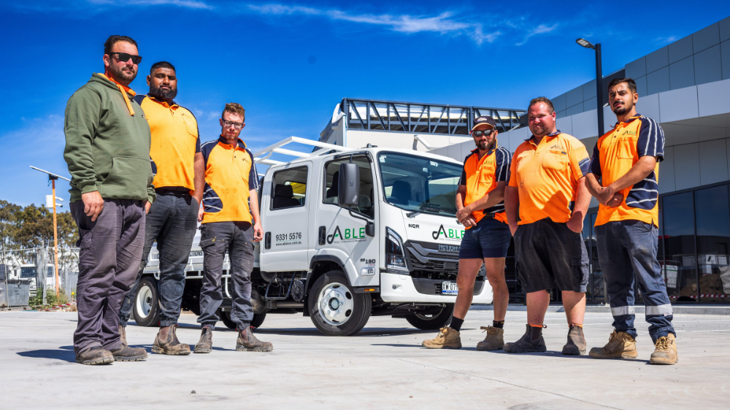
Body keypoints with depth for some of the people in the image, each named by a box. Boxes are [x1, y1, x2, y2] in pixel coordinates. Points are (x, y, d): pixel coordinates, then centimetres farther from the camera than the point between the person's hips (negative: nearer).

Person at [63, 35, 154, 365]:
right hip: (103, 199, -8)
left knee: (124, 274, 6)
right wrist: (88, 187, -19)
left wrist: (147, 193, 20)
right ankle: (88, 341, -3)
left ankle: (109, 339, 11)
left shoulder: (134, 105, 28)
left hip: (134, 202, 8)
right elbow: (77, 143, -10)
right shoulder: (92, 94, 2)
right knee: (98, 271, -9)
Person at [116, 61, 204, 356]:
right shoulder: (138, 105, 10)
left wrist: (197, 199, 13)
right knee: (133, 264, -9)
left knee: (175, 269, 4)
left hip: (185, 200, 6)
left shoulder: (188, 116, 28)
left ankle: (167, 334, 6)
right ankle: (118, 329, -6)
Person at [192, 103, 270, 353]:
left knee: (243, 278, 3)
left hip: (243, 223, 4)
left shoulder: (247, 155, 22)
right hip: (215, 221, -4)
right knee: (212, 277, -5)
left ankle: (244, 333, 6)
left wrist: (257, 221, 14)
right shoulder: (208, 149, 9)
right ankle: (207, 332, -1)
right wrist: (197, 207, -10)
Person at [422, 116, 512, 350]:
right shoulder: (469, 160, 23)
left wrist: (470, 208, -10)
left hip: (494, 222, -7)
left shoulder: (502, 156, 1)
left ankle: (496, 333, -4)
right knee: (463, 281, 8)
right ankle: (452, 333, 12)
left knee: (495, 278, -8)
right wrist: (461, 211, 0)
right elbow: (461, 191, 22)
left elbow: (500, 192, -10)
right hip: (471, 226, 7)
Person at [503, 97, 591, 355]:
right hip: (527, 226, 5)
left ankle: (575, 336, 3)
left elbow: (585, 182, -4)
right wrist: (512, 223, 11)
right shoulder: (521, 151, 22)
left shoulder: (569, 144, 5)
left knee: (571, 283, -3)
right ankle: (533, 337, 14)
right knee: (534, 284, 8)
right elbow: (512, 190, 23)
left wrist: (577, 218, -14)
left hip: (562, 225, -5)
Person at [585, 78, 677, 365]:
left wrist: (612, 188, -9)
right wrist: (601, 193, -4)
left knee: (650, 280, -10)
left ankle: (664, 339, -7)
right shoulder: (603, 140, 27)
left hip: (637, 215, -6)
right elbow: (591, 176, 18)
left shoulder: (647, 126, 8)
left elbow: (647, 164, -7)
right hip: (605, 218, 7)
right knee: (616, 284, 6)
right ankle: (624, 338, 11)